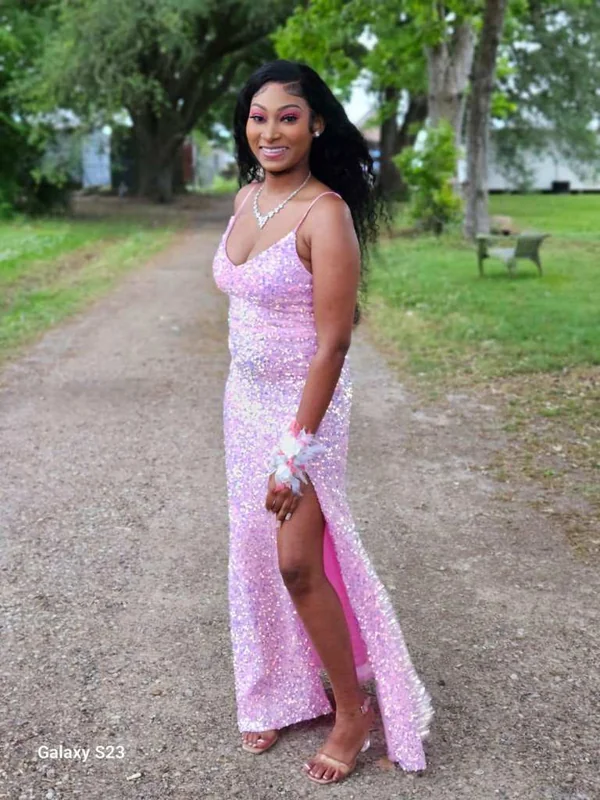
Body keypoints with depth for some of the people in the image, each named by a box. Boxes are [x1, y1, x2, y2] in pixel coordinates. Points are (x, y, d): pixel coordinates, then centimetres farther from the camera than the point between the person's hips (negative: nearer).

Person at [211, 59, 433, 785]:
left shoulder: (326, 214, -19)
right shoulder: (246, 198, 4)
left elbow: (332, 344, -21)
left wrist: (295, 452, -21)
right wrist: (242, 394, 17)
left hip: (306, 403, -7)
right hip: (244, 398, 7)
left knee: (298, 563, -2)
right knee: (256, 554, 13)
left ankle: (353, 711, 21)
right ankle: (280, 695, 33)